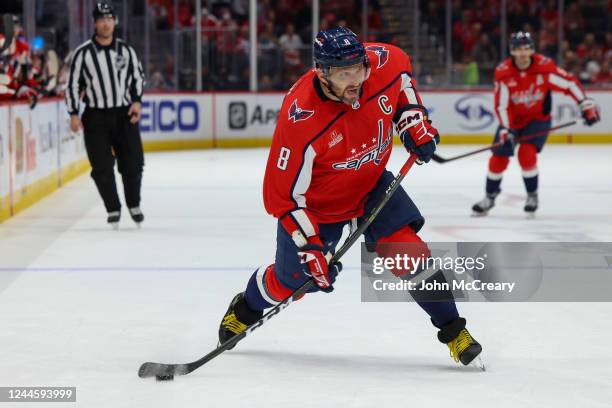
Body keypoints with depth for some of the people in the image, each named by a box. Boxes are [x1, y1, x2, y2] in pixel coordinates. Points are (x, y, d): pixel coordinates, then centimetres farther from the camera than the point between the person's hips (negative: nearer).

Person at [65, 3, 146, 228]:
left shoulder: (126, 50, 3)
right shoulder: (83, 53, -5)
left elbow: (138, 76, 14)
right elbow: (72, 84, -2)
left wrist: (136, 101, 1)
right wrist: (74, 114, -6)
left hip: (124, 114, 2)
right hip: (95, 117, -2)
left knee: (133, 163, 1)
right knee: (102, 167, -4)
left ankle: (134, 205, 21)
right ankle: (113, 210, 10)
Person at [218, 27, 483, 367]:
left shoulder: (382, 62, -25)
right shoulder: (300, 119, -37)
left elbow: (402, 72, 5)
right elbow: (283, 195, -28)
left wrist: (414, 119, -4)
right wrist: (310, 247, -30)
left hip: (372, 183, 3)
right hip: (317, 202, -3)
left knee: (409, 252, -13)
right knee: (292, 279, 12)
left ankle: (453, 330, 2)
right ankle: (245, 309, 46)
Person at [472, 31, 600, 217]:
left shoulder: (544, 67, -22)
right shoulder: (503, 72, -20)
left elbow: (570, 83, -13)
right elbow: (501, 105, -18)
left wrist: (587, 105, -15)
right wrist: (505, 130, -28)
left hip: (538, 118, -2)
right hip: (512, 118, 2)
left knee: (526, 153, -20)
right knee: (499, 156, -1)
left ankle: (532, 196, 1)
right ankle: (490, 196, 20)